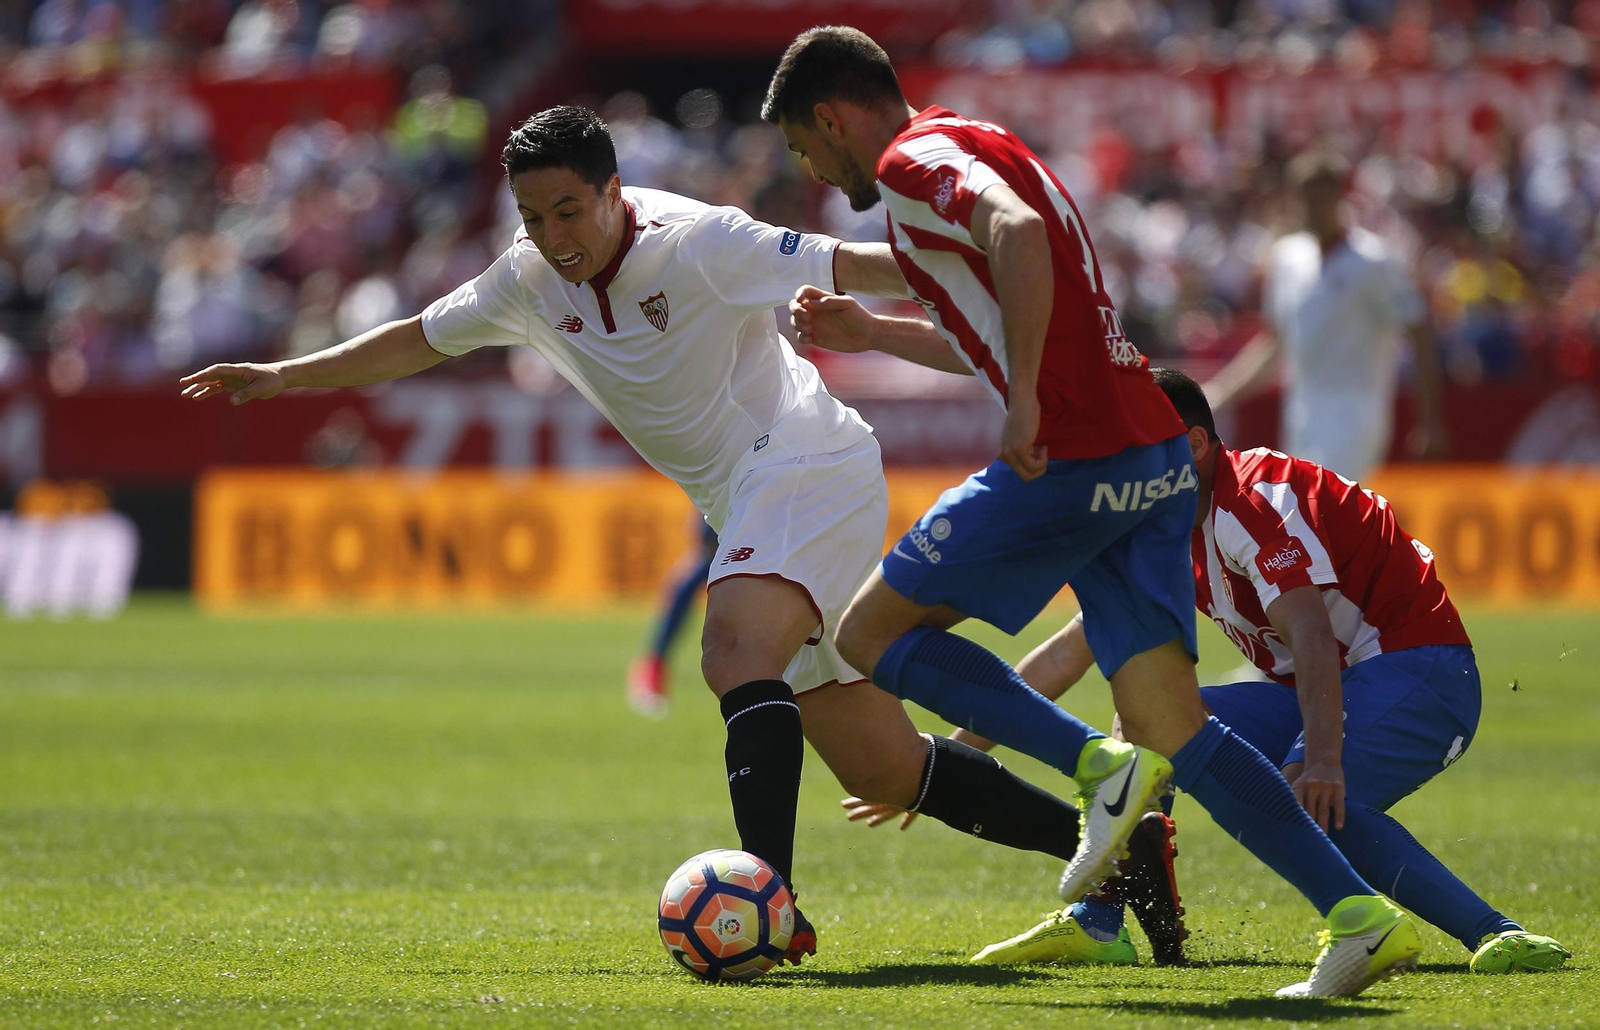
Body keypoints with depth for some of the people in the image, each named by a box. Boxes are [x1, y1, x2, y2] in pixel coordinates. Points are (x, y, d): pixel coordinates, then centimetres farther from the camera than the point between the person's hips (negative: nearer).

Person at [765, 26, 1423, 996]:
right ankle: (1362, 916, -6)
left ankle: (1100, 767, -9)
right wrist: (869, 332, 40)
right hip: (1155, 455, 9)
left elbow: (1017, 231, -27)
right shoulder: (978, 147, 26)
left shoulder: (911, 161, -4)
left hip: (1071, 464, -9)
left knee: (871, 634, 6)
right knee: (1173, 725, 6)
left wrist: (1025, 404, -24)